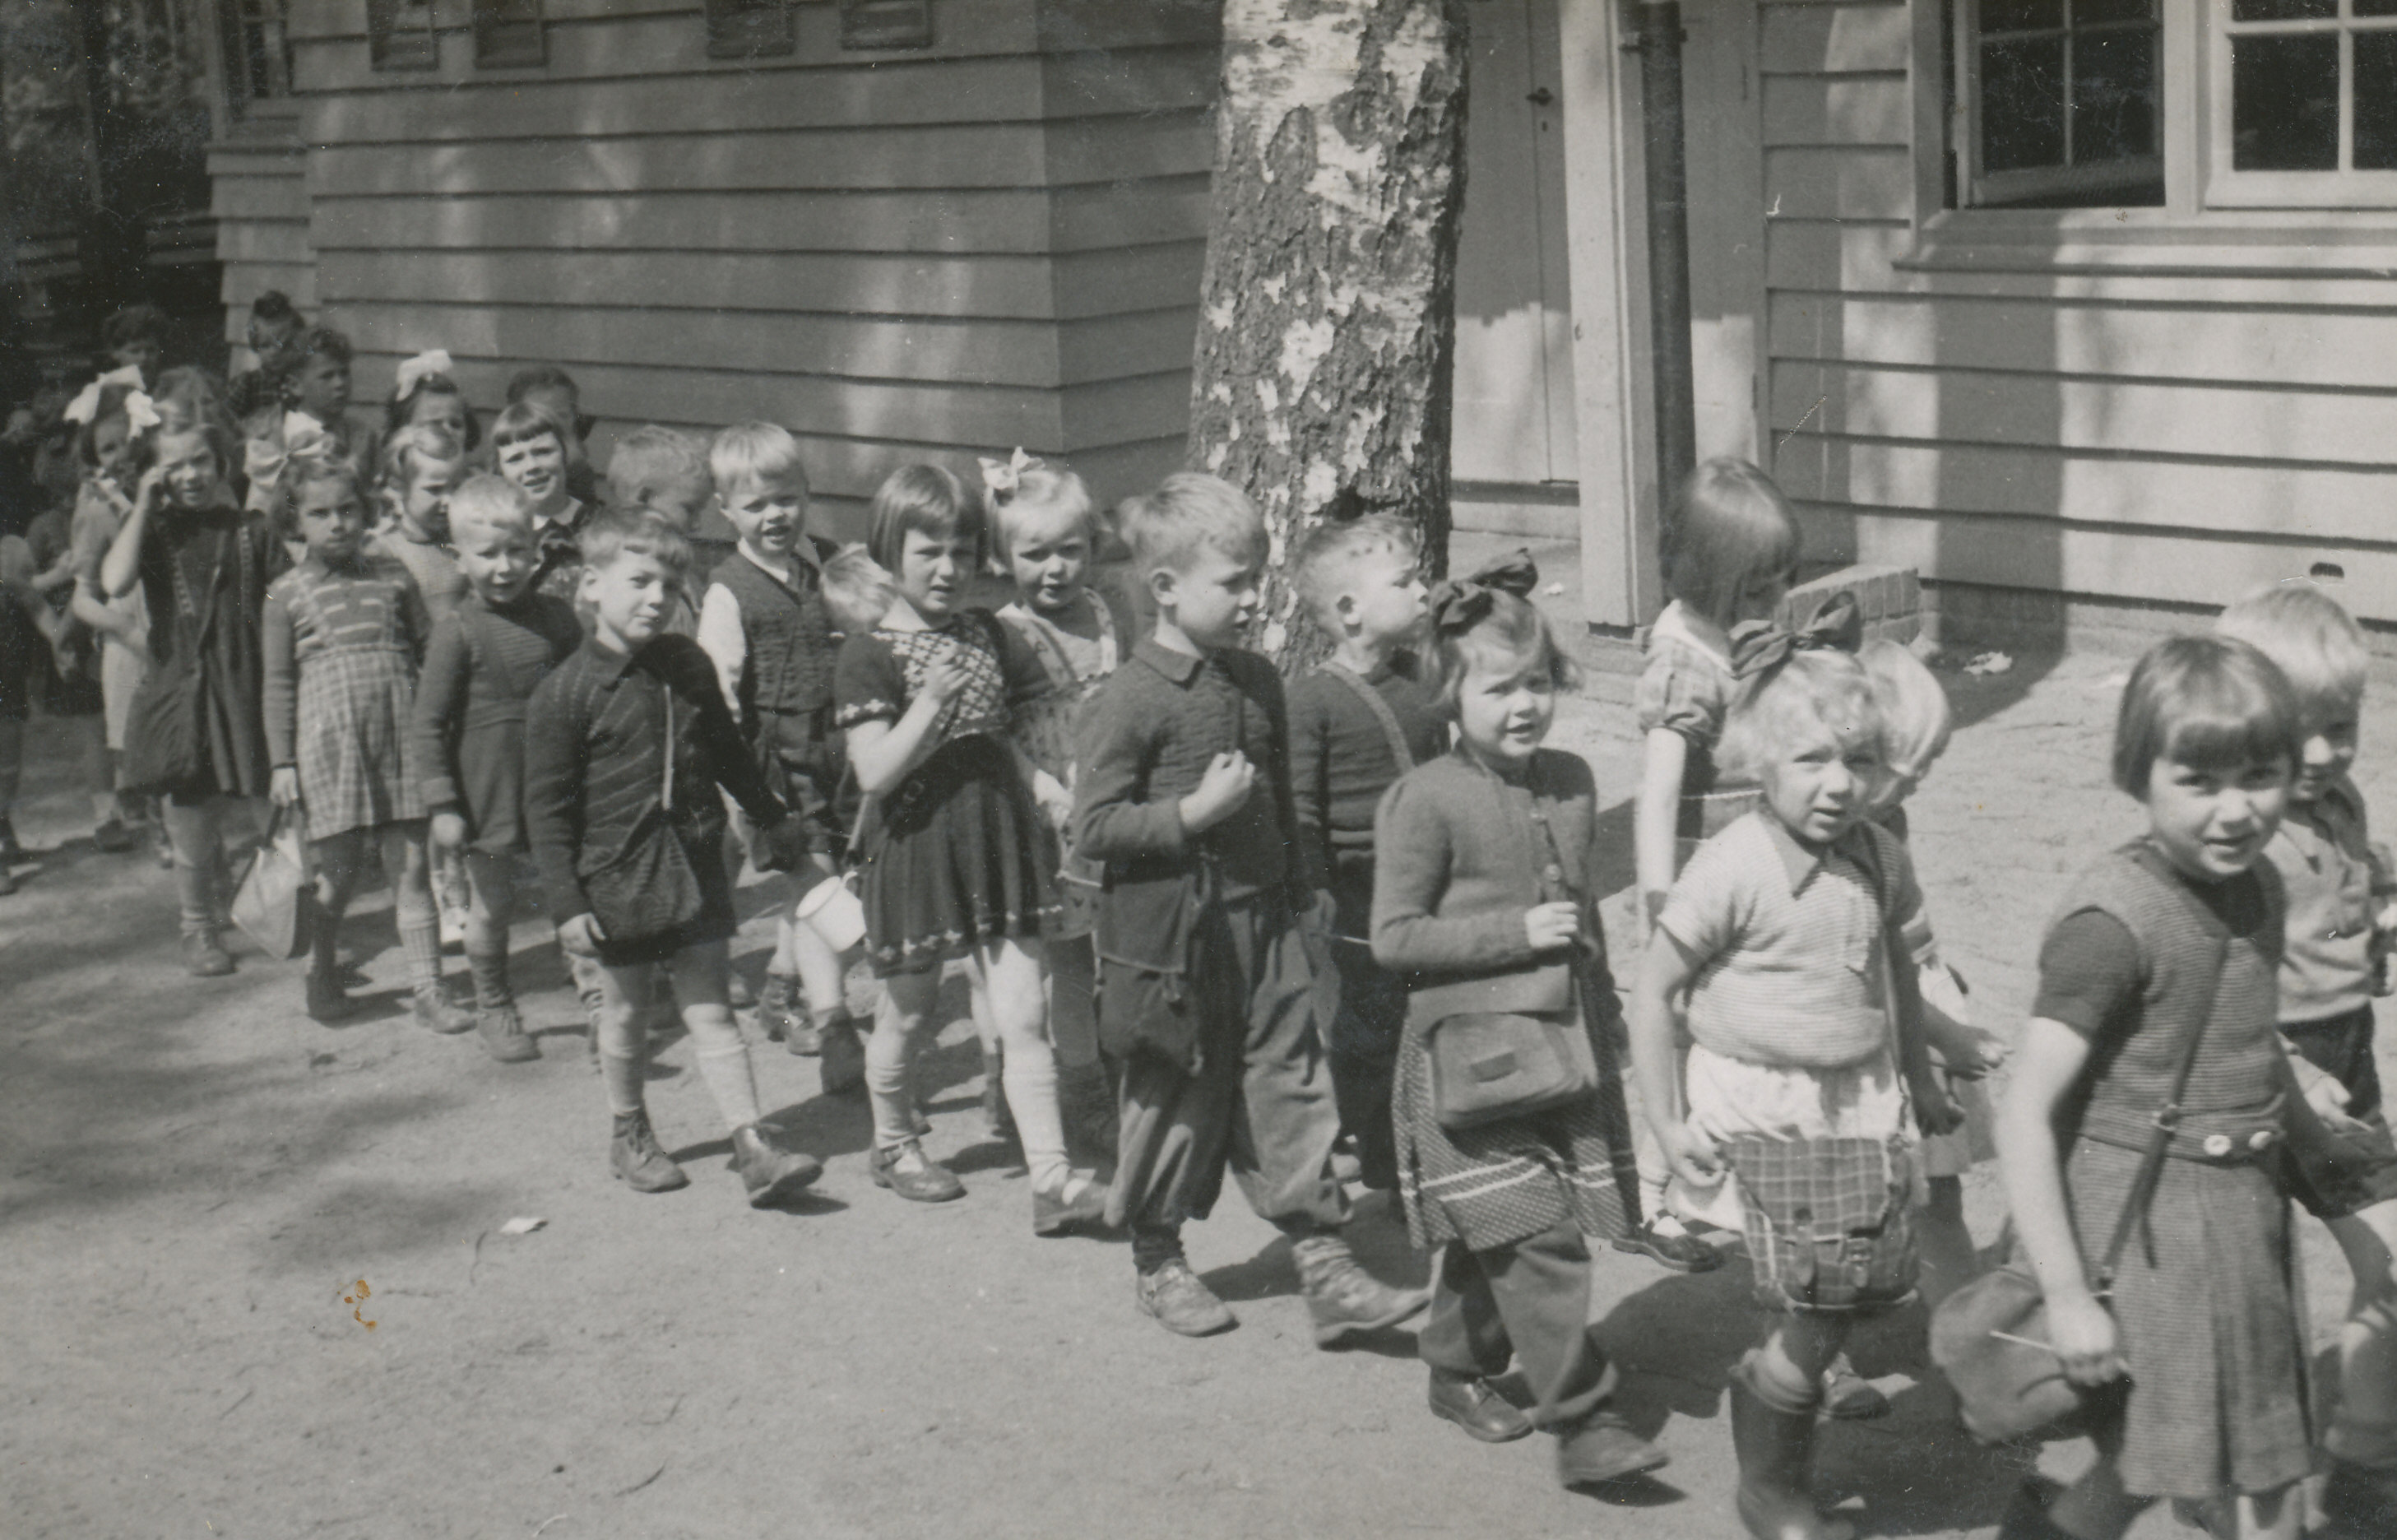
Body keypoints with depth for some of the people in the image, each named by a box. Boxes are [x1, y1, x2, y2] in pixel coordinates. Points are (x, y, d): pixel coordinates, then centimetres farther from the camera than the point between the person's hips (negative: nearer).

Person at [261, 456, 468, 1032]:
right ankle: (322, 974, 28)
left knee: (412, 868, 2)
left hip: (401, 736, 2)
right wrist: (282, 762, 1)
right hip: (329, 742, -2)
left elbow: (430, 652, 14)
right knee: (337, 871, 5)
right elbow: (279, 683, 5)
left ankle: (426, 989, 6)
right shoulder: (288, 593, 3)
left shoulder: (393, 577, 9)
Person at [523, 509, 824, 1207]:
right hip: (617, 874, -3)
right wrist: (567, 904, -13)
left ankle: (753, 1145, 1)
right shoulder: (564, 692, -13)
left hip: (694, 862, 3)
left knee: (709, 1007, 4)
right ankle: (630, 1136, 31)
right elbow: (548, 809, -10)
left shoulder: (688, 665, 3)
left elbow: (726, 751, 19)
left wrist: (771, 816, 30)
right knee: (626, 1011, 12)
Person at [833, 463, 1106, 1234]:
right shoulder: (869, 655, -10)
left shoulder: (985, 634, 10)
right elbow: (874, 772, -17)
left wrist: (1044, 785, 5)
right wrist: (931, 700, -27)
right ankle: (893, 1141, 38)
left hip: (997, 842, 4)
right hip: (917, 847, -4)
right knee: (909, 1012, 13)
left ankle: (1052, 1177, -5)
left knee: (1022, 1016, -3)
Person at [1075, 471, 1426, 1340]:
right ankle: (1157, 1264, 26)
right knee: (1176, 1099, 7)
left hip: (1261, 920, 6)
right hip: (1171, 934, -6)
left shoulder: (1258, 684, 8)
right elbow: (1093, 828, -16)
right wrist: (1197, 811, -22)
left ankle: (1325, 1266, 8)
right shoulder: (1131, 701, -13)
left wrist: (1294, 902, 18)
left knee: (1291, 1089, 4)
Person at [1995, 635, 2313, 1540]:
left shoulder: (2258, 886, 3)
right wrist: (2065, 1294, -21)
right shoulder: (2115, 922, -20)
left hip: (2242, 1217, 8)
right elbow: (2025, 1114, -21)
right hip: (2143, 1221, -8)